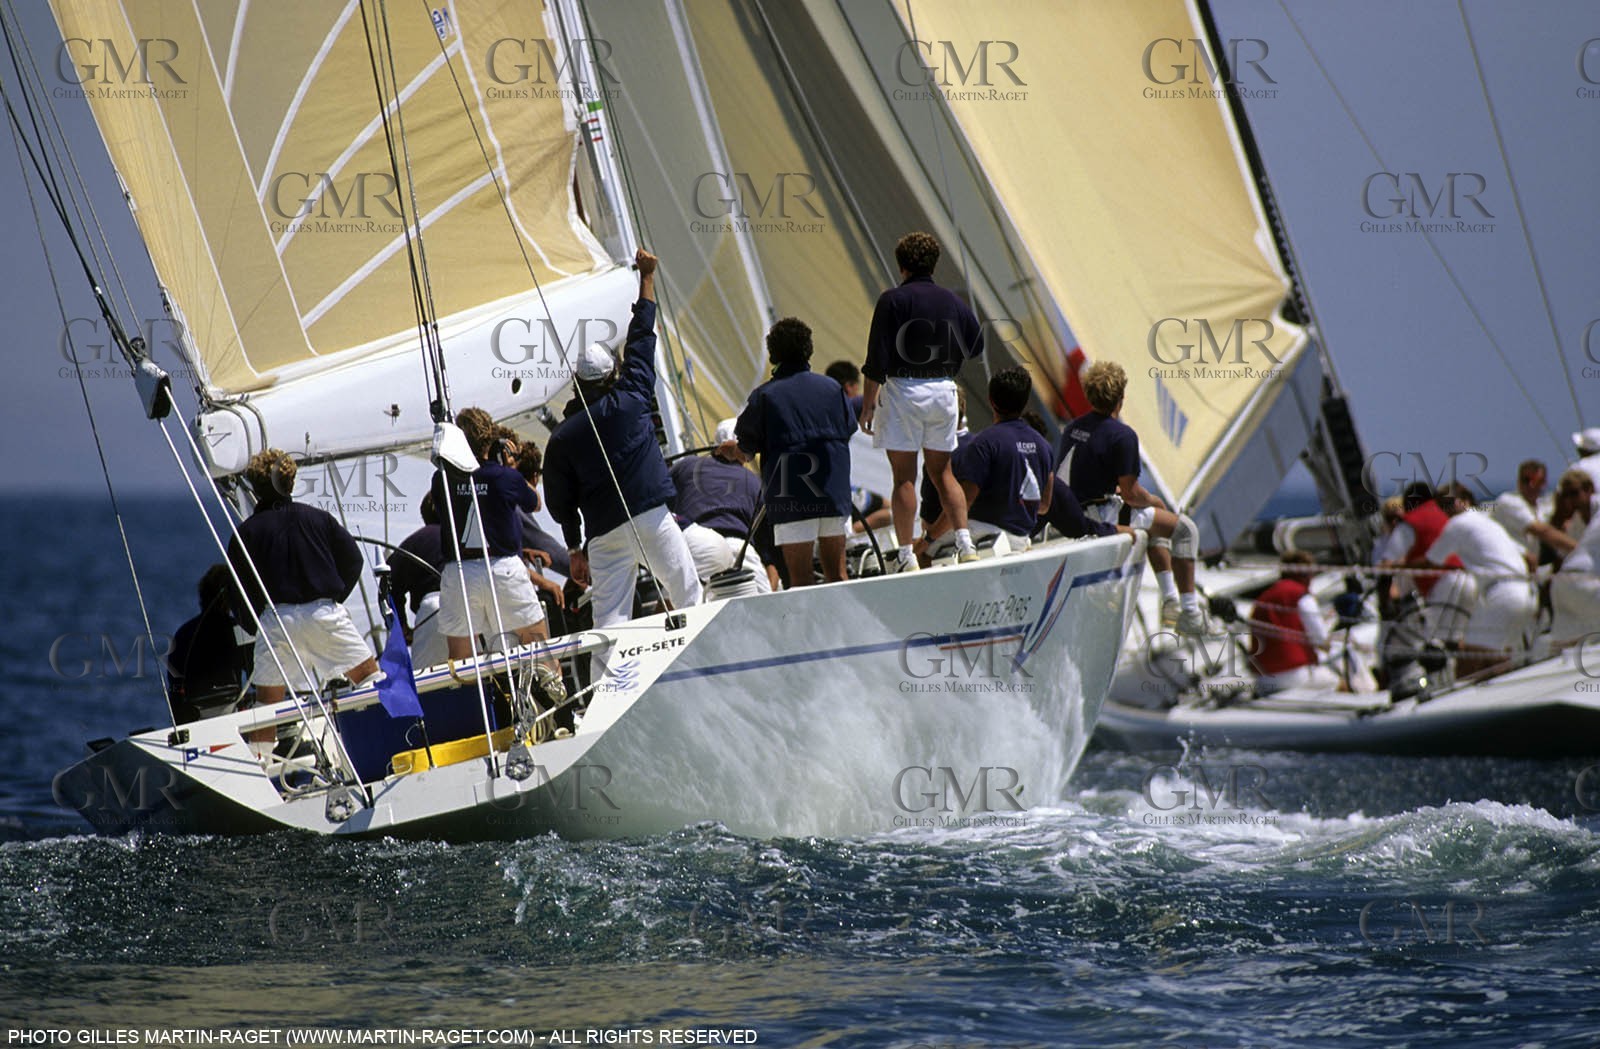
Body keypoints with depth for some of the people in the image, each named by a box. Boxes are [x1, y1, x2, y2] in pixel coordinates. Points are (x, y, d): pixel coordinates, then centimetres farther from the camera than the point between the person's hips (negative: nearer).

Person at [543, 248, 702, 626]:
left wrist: (575, 549, 18)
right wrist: (647, 277, 19)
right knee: (688, 596, 5)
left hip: (603, 533, 2)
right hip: (651, 517, -2)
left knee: (610, 621, 0)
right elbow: (642, 339, 10)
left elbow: (560, 502, 8)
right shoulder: (629, 403, 1)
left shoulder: (561, 439, 5)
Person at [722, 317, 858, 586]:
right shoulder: (832, 388, 5)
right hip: (835, 494, 3)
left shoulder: (764, 395, -5)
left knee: (801, 579, -3)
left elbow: (745, 450, -1)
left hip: (792, 500, -3)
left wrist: (732, 450, 22)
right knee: (836, 574, 12)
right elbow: (847, 432, 15)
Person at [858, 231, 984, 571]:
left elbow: (877, 358, -11)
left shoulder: (893, 300, -8)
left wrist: (868, 403, -6)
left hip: (903, 389, -4)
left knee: (904, 476, 0)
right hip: (943, 390, 4)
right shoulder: (952, 301, 5)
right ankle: (965, 543, 4)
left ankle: (906, 556, -2)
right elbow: (975, 345, 14)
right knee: (942, 472, 15)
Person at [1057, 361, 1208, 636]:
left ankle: (1170, 603, 31)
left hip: (1071, 517, 9)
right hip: (1101, 519, -9)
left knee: (1156, 524, 31)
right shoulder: (1121, 435, -18)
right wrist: (1153, 501, 5)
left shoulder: (1072, 428, 8)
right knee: (1185, 528, 1)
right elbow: (1132, 494, -16)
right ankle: (1190, 615, 1)